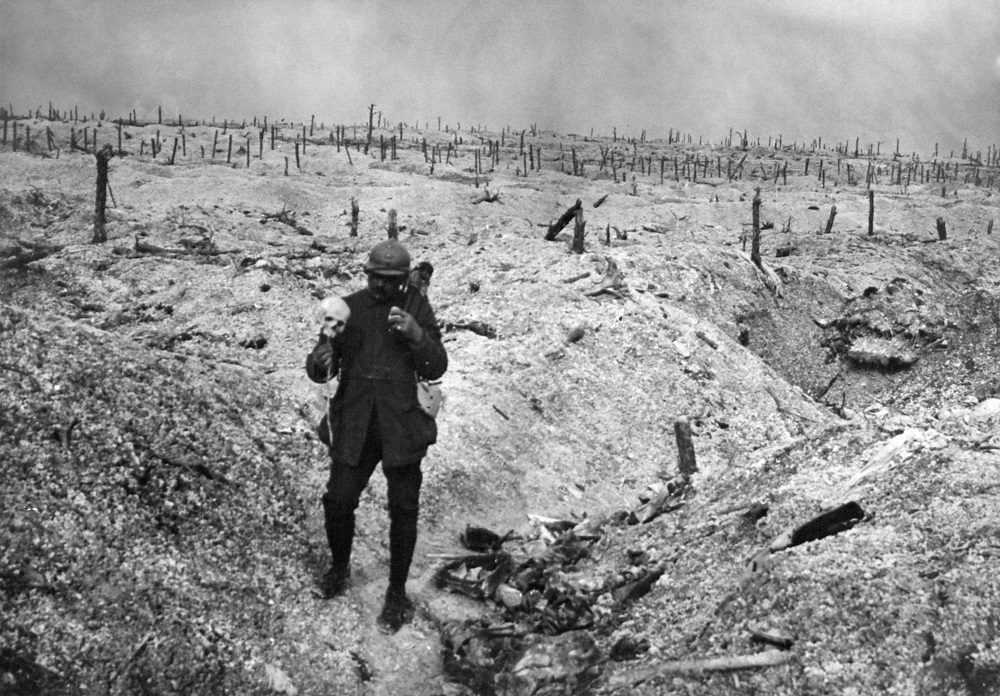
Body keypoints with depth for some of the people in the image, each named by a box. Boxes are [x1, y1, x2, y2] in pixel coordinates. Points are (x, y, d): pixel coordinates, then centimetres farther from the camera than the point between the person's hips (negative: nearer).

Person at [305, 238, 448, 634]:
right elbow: (321, 369, 2)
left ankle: (397, 593, 19)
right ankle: (339, 569, 30)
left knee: (403, 510, 4)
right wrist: (320, 363, -22)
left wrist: (416, 335, -24)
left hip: (403, 425, -1)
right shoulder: (349, 308, 3)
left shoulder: (416, 308, -1)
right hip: (355, 427, 2)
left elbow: (436, 369, -6)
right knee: (338, 501, 2)